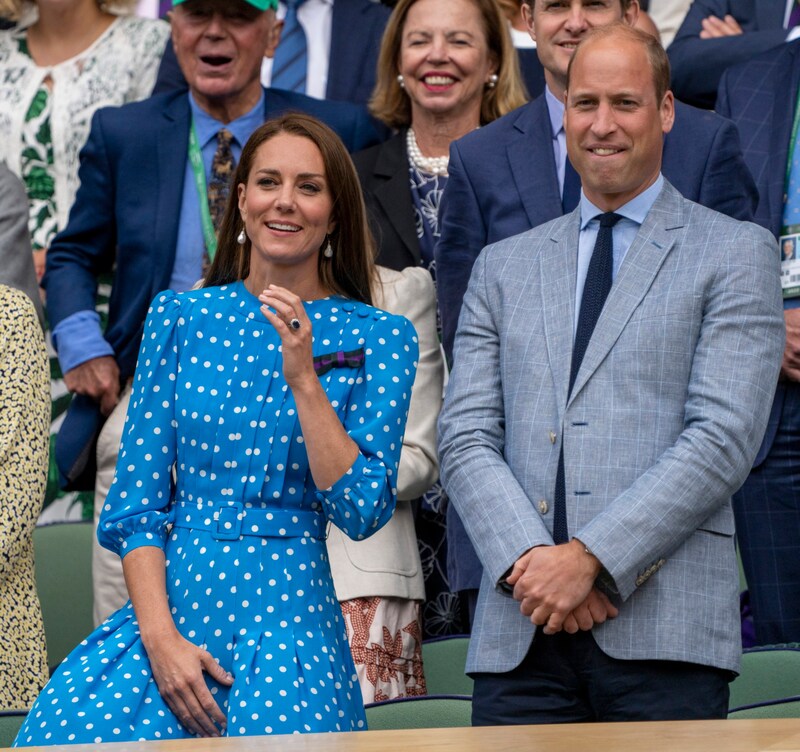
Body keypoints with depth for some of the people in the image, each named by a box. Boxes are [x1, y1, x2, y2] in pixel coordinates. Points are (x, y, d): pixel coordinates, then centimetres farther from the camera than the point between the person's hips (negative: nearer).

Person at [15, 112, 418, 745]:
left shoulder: (377, 338, 3)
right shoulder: (182, 317, 8)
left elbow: (362, 512, -5)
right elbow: (136, 503, 6)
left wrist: (304, 379, -12)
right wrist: (161, 638, -7)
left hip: (287, 617, -1)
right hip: (168, 603, 1)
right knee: (78, 731, -23)